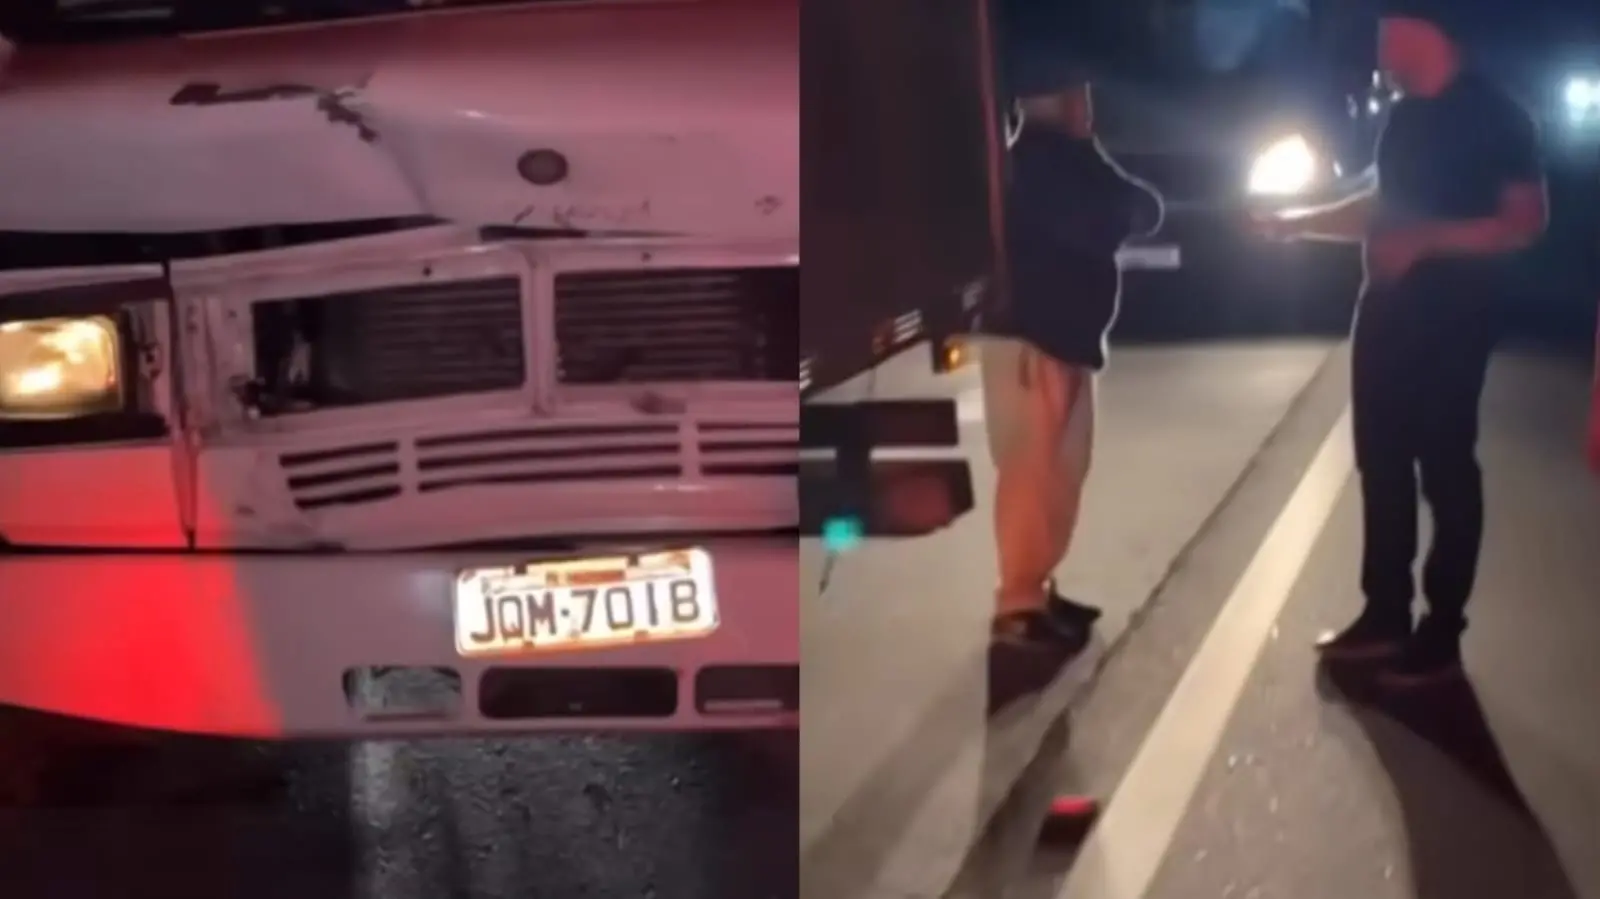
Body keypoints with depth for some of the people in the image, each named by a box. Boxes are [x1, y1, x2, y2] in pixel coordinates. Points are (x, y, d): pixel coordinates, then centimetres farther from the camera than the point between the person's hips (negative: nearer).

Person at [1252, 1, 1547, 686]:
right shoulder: (1403, 117, 13)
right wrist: (1299, 222, 17)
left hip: (1452, 316, -8)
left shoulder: (1494, 116, -10)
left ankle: (1440, 634, 6)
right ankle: (1385, 615, 20)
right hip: (1386, 309, 8)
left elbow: (1525, 222, -16)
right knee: (1381, 463, 10)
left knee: (1445, 467, -1)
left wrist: (1427, 240, -23)